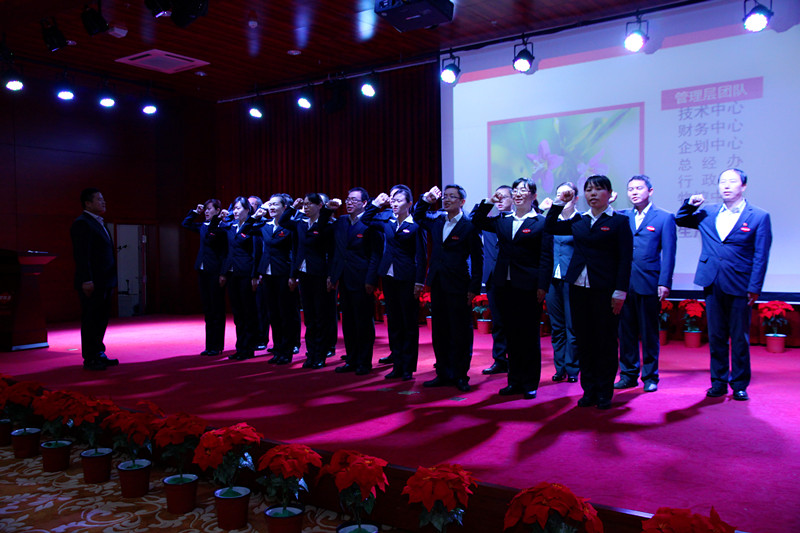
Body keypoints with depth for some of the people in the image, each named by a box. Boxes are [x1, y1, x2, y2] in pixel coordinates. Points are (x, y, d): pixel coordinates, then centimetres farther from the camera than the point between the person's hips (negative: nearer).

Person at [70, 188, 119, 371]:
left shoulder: (99, 223, 19)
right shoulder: (82, 223, -11)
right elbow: (81, 255, -18)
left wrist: (111, 279, 17)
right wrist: (86, 281, -23)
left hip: (105, 282, 10)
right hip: (92, 283, -9)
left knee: (101, 318, 14)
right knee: (90, 320, -2)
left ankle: (98, 354, 22)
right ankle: (90, 359, 4)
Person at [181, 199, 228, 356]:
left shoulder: (222, 228, -9)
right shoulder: (203, 226, 12)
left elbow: (224, 253, -13)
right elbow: (185, 223, 28)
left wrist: (223, 274, -18)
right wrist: (195, 211, 16)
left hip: (215, 273, -7)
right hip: (203, 272, 7)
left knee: (217, 311, 0)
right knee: (207, 310, 11)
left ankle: (217, 346, 7)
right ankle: (209, 346, 17)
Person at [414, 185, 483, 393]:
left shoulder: (469, 226, -8)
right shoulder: (436, 221, 9)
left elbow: (477, 259, -8)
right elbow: (417, 217, 28)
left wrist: (474, 288, -12)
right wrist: (426, 199, 9)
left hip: (459, 287, -6)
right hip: (438, 285, 6)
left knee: (461, 333, 3)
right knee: (439, 332, 12)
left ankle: (460, 376, 13)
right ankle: (443, 374, 23)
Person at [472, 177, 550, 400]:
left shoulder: (541, 223, -3)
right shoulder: (502, 221, 10)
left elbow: (546, 257, -7)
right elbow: (477, 220, 20)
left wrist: (542, 286, -13)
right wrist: (488, 203, 5)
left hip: (528, 288, -5)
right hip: (505, 286, 5)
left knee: (529, 336, 4)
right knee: (512, 335, 11)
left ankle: (530, 384, 13)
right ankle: (515, 381, 21)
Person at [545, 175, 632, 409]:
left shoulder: (619, 221, -1)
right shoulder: (579, 221, 11)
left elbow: (625, 259, -6)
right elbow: (550, 226, 17)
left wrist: (620, 292, -12)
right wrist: (560, 202, 7)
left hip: (605, 290, -4)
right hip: (579, 287, 4)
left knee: (606, 341, 3)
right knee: (584, 341, 9)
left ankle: (604, 393, 15)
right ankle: (589, 390, 20)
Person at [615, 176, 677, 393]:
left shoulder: (664, 218, 2)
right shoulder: (622, 217, 13)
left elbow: (668, 253, -2)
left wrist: (664, 283, -10)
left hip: (649, 284, -3)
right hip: (623, 283, 4)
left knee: (649, 334, 4)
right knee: (626, 332, 9)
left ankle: (650, 377, 16)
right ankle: (628, 374, 20)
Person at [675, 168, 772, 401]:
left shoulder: (759, 217, -2)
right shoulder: (707, 213, 8)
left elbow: (760, 257, -5)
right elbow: (680, 221, 21)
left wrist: (754, 288, -10)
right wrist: (690, 204, 1)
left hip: (739, 286, -3)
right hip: (713, 285, 3)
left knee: (739, 338, 5)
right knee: (716, 337, 10)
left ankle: (740, 385, 17)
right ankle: (719, 382, 21)